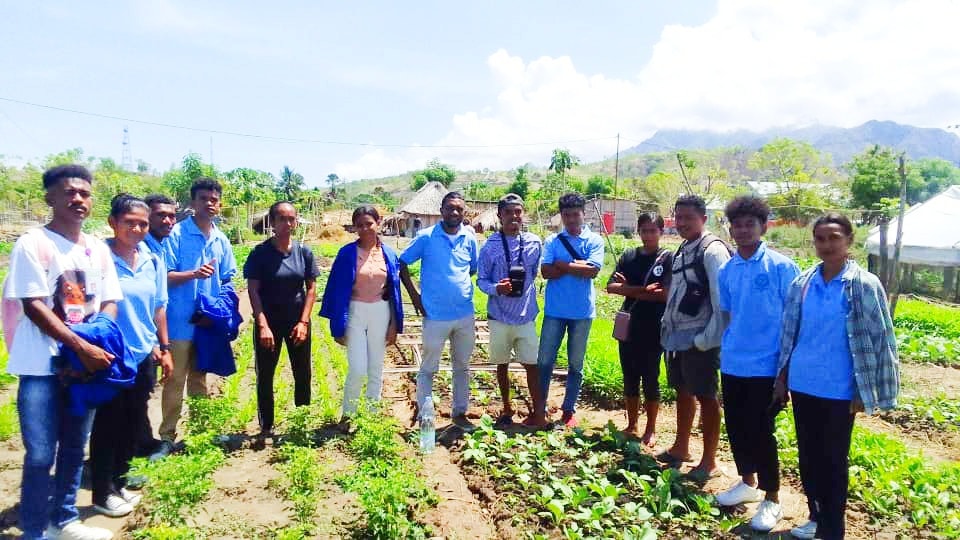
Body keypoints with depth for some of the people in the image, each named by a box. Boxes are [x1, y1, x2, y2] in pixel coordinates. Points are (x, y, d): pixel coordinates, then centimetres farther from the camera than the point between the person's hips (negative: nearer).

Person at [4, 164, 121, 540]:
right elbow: (34, 306, -14)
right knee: (40, 454, -1)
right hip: (43, 367, -5)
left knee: (74, 448, 15)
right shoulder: (32, 244, -8)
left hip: (87, 364, 5)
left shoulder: (98, 249, 8)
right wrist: (83, 347, -20)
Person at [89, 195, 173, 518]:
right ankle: (103, 493, 23)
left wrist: (164, 349, 12)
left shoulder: (153, 262, 4)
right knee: (108, 425, 6)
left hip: (143, 355, 6)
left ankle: (118, 481, 33)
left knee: (134, 423, 15)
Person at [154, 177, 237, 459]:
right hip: (180, 321, -5)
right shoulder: (176, 234, -8)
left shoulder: (221, 240, 8)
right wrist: (194, 274, -28)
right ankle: (167, 436, 13)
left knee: (199, 378, 16)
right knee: (175, 379, 2)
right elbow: (165, 277, -12)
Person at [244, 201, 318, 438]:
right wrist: (263, 325, -17)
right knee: (265, 375, 6)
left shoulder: (304, 251, -1)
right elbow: (253, 291, -9)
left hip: (298, 320, 2)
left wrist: (303, 322, -7)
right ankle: (266, 427, 19)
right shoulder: (260, 252, -8)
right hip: (269, 321, -2)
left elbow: (311, 288, 1)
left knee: (303, 373, 9)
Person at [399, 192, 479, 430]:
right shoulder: (426, 237, -7)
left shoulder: (469, 238, 2)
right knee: (428, 368, 8)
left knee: (462, 367, 16)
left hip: (465, 315, 4)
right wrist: (414, 295, -5)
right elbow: (402, 263, -1)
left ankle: (460, 413, 31)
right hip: (435, 316, -4)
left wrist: (462, 285, 4)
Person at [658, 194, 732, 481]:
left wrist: (709, 339, -19)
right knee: (683, 391, 19)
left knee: (706, 397, 2)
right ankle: (680, 447, 34)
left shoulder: (712, 250, -15)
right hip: (678, 336, 9)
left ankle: (709, 461, 14)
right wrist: (668, 325, 12)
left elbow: (722, 300, -19)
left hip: (700, 339, -9)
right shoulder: (683, 249, 13)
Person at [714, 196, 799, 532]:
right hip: (732, 363, 5)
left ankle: (772, 499, 19)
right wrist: (727, 347, 13)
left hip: (766, 365, -5)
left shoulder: (781, 267, -9)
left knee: (761, 431, 1)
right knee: (736, 426, 15)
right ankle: (748, 482, 36)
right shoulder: (726, 271, 6)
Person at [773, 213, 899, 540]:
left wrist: (863, 392, -8)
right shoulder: (802, 284, 2)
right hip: (802, 385, 4)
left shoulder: (865, 285, -9)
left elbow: (879, 339, -7)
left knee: (834, 460, 9)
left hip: (838, 390, -4)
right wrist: (781, 378, 8)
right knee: (808, 455, 15)